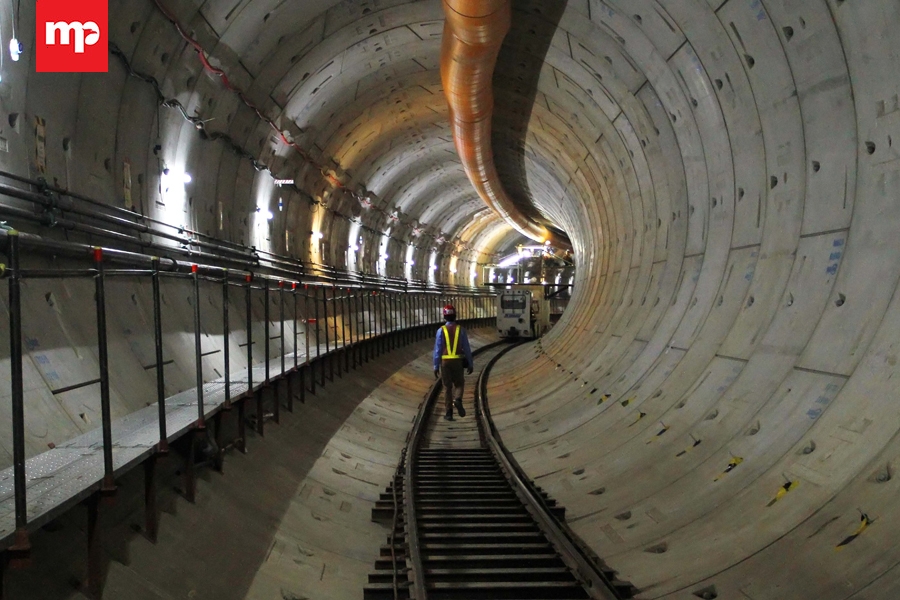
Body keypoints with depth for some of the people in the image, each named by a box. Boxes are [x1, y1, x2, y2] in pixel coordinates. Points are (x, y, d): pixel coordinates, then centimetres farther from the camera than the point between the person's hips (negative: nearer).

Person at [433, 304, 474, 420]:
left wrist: (436, 367, -2)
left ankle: (449, 413, 6)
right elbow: (467, 348, 0)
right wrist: (471, 364, 7)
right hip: (457, 362, 0)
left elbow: (437, 350, -7)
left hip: (445, 362, 0)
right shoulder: (461, 329, -1)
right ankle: (458, 400, -15)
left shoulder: (441, 330, -5)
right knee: (459, 384, 15)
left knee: (447, 387, 9)